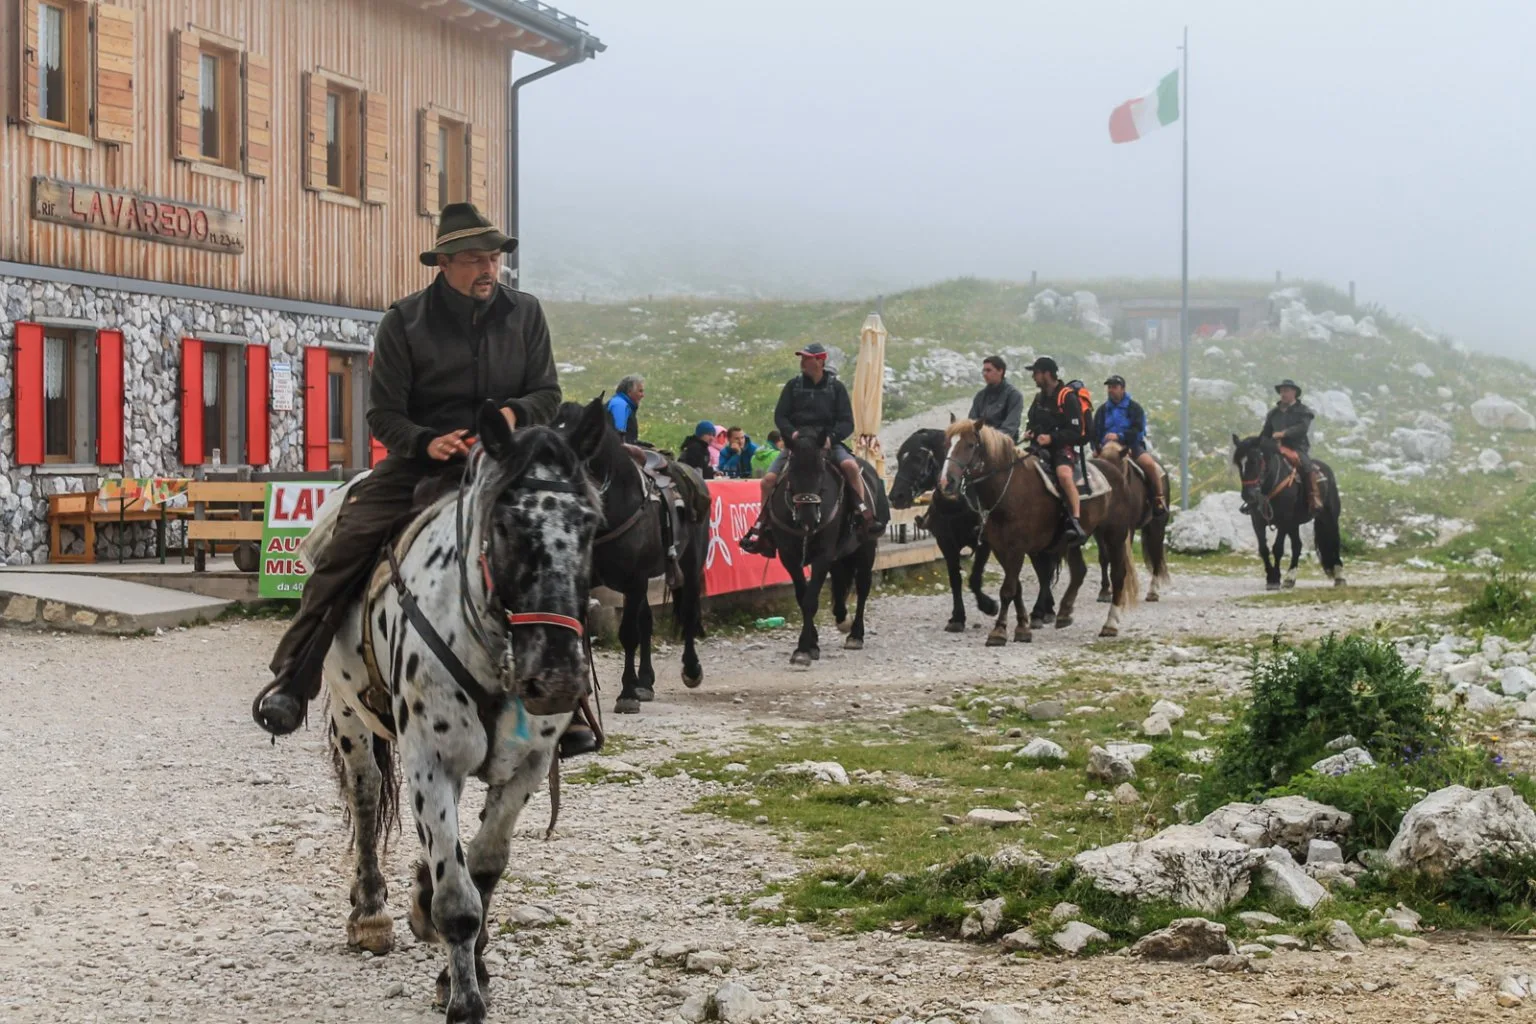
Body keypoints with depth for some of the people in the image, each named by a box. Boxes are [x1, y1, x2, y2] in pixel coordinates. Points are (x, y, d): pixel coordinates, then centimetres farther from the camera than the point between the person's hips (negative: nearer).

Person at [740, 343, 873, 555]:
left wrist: (831, 437, -20)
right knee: (769, 479, -14)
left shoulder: (836, 387, 3)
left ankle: (865, 513, -22)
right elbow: (780, 416, 4)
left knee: (850, 465, -31)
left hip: (828, 443, -2)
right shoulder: (793, 386, 8)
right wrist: (792, 433, -16)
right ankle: (762, 526, -1)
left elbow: (847, 422, -1)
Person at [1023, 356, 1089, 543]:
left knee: (1063, 473, -35)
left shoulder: (1067, 398, -8)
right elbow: (1033, 422, 29)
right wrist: (1030, 432, 6)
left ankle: (1076, 521, -42)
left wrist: (1051, 438, -22)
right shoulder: (1039, 398, 15)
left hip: (1063, 448, -8)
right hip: (1040, 448, 8)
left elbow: (1076, 432, -12)